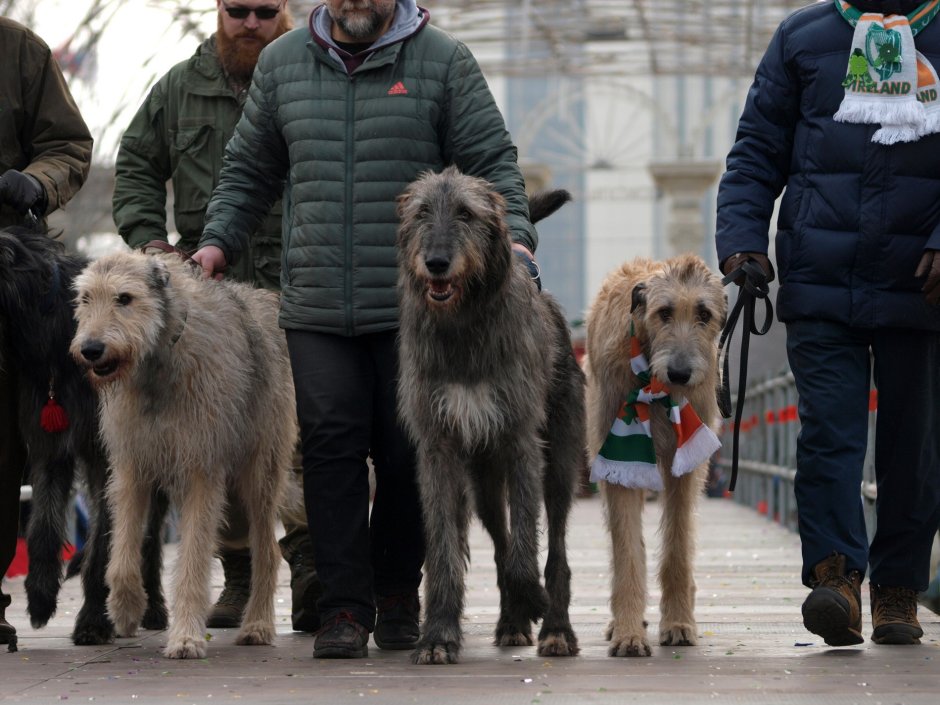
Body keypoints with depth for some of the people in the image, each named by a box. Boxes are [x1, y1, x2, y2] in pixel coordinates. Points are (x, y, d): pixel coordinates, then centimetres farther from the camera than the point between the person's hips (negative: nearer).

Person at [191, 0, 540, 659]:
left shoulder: (443, 60, 4)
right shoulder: (283, 62, 13)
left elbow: (492, 163, 2)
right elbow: (250, 170, 22)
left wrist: (514, 235, -13)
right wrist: (219, 240, 9)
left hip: (414, 307, -2)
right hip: (316, 308, 2)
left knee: (407, 454, 2)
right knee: (332, 447, -6)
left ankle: (398, 598, 18)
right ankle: (345, 607, -2)